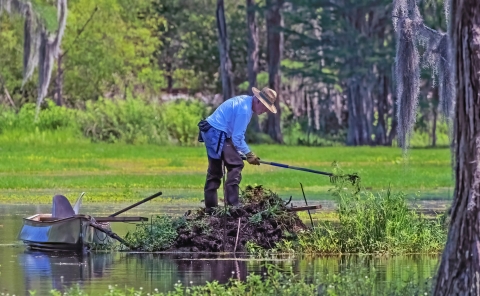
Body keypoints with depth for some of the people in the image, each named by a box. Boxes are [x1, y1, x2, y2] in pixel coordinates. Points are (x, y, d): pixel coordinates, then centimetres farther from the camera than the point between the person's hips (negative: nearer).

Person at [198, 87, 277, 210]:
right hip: (217, 135, -11)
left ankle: (210, 206, 16)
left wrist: (240, 152, 14)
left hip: (209, 133, 11)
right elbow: (237, 137, -19)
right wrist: (248, 154, -11)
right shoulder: (244, 109, -20)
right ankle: (232, 204, -14)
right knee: (236, 165, -11)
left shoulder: (245, 101, 11)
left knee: (215, 170, 13)